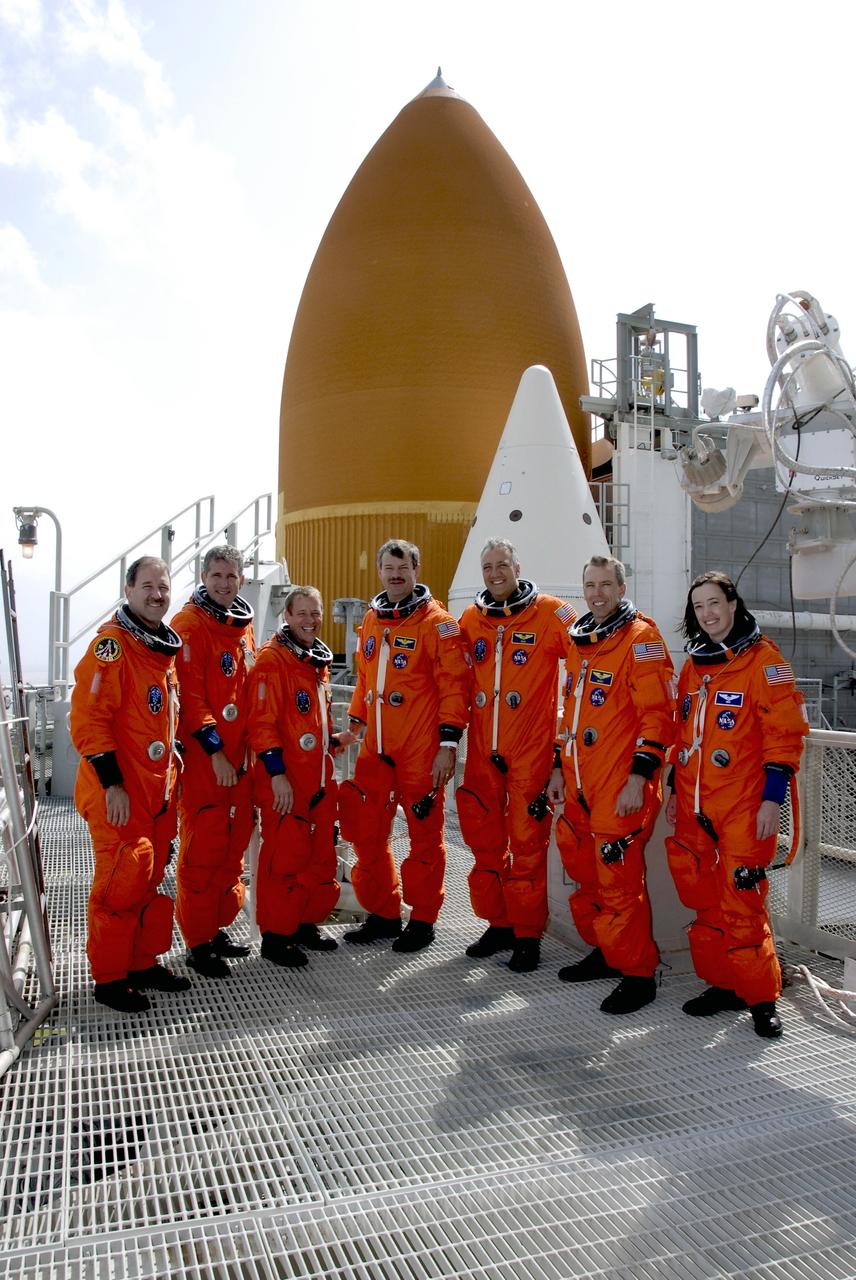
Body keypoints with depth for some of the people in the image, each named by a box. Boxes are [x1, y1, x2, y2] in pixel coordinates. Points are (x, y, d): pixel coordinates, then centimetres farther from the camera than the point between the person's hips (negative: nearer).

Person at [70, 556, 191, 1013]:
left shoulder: (165, 647, 12)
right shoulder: (112, 644, -14)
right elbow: (89, 719, -20)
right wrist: (112, 783, -21)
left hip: (158, 789, 8)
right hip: (118, 792, -8)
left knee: (150, 878, 15)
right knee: (122, 881, -2)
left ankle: (143, 963, 28)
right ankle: (109, 977, 13)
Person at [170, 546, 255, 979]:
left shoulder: (244, 627, 13)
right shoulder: (190, 626, -10)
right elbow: (190, 697, -16)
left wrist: (249, 748, 15)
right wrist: (215, 751, -18)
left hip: (239, 757, 8)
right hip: (203, 760, -8)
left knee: (234, 845, 13)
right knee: (202, 850, -2)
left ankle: (218, 928, 27)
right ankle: (198, 942, 11)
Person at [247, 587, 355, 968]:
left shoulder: (319, 661, 16)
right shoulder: (273, 658, -10)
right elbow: (263, 722, -17)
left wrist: (335, 740, 13)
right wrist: (276, 772, -20)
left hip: (319, 779, 8)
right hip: (285, 781, -8)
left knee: (321, 856, 14)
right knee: (285, 857, -2)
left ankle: (306, 924, 29)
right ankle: (275, 935, 12)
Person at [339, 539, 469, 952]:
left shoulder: (437, 621, -6)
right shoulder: (371, 620, 13)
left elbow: (453, 685, -10)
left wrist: (448, 742, -15)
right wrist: (356, 723, 17)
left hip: (420, 749, -6)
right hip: (375, 747, 6)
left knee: (425, 835, 5)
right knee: (367, 832, 10)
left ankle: (422, 919, 20)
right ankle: (383, 913, 27)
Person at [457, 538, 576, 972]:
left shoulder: (550, 613, -5)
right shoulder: (471, 619, 9)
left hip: (531, 749, -4)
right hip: (482, 749, 5)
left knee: (527, 841, 0)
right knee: (485, 839, 11)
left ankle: (527, 933, 14)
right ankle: (498, 923, 26)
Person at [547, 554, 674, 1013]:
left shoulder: (640, 639, -9)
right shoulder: (579, 642, 15)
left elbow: (656, 714, -15)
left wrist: (638, 776, -19)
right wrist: (560, 767, 20)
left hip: (621, 787, -8)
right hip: (579, 785, 8)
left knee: (619, 881, -4)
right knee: (585, 873, 16)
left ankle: (638, 974, 11)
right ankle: (605, 952, 33)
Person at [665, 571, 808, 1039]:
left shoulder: (762, 658, -5)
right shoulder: (694, 664, 14)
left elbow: (785, 731, -9)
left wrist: (772, 798, -14)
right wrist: (675, 790, 18)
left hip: (744, 806, -6)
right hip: (694, 807, 6)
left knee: (742, 904, -5)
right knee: (705, 901, 11)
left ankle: (761, 997, 11)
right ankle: (722, 984, 25)